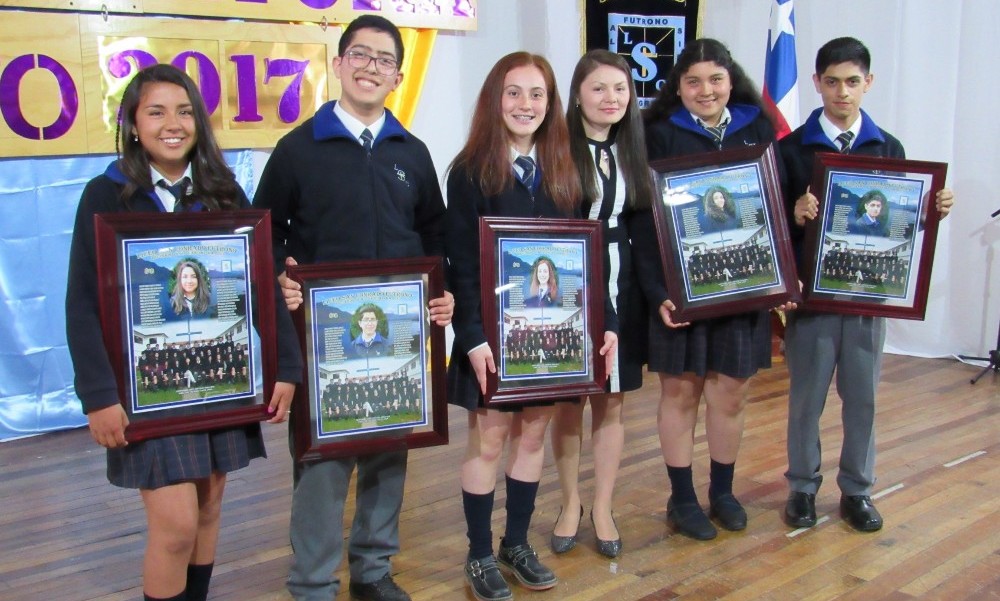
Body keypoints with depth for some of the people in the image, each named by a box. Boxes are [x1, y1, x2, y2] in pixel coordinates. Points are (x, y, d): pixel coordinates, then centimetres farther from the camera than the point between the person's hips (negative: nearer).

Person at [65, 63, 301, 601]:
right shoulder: (105, 196, -4)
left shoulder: (224, 192, 4)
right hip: (147, 384, -3)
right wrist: (99, 395, -16)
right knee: (176, 524, -7)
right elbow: (83, 305, -8)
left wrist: (285, 367, -3)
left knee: (207, 508, 12)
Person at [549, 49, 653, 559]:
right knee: (568, 402, 8)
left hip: (620, 291, 4)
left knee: (610, 402, 10)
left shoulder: (633, 153, 8)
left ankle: (602, 509, 23)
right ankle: (570, 503, 26)